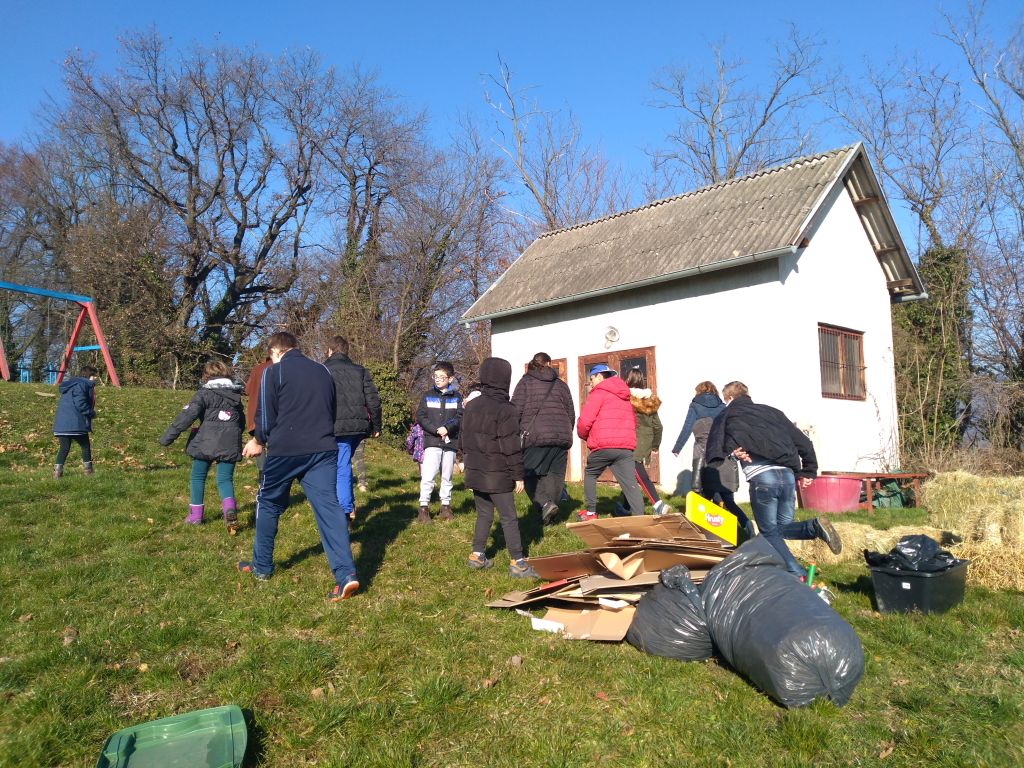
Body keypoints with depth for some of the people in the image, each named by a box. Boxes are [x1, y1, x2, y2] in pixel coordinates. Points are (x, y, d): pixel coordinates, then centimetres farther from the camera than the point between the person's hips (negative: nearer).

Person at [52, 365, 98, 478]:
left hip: (62, 424, 8)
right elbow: (81, 404, -20)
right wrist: (92, 413, -6)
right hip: (76, 424, -8)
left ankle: (57, 472, -4)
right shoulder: (81, 385, -11)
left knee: (64, 448, 6)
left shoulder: (71, 384, 20)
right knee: (86, 447, 6)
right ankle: (88, 471, 12)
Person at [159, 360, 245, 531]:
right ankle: (229, 509, -22)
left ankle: (195, 515, 21)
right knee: (225, 479, 5)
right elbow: (242, 422, 23)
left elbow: (187, 416, -12)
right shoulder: (236, 395, 14)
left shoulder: (204, 393, -2)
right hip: (230, 444, 3)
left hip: (206, 442, -3)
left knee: (198, 477, 15)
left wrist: (167, 437, -11)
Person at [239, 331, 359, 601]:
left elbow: (266, 417, 0)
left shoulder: (274, 372, -1)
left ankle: (262, 566, 31)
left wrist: (259, 441, 18)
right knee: (329, 506, -2)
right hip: (323, 449, 4)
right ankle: (346, 574, -13)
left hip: (285, 450, -3)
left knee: (268, 504, 18)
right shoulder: (323, 371, 15)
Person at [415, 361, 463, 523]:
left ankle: (446, 507, 20)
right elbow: (420, 416, -1)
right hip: (431, 442, -1)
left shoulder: (456, 397, 6)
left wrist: (447, 428, -18)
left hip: (450, 442, 1)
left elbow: (460, 417, -2)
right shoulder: (428, 395, 6)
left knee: (447, 477, 10)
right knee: (427, 476, -9)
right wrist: (436, 430, -13)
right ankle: (424, 508, -1)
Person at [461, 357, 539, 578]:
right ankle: (517, 562, 1)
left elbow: (463, 438, 15)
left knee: (483, 514, 18)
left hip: (475, 472, 7)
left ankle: (477, 555, 23)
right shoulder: (505, 410, -15)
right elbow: (511, 446, -16)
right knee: (509, 518, -1)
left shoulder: (470, 406, 8)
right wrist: (518, 475, -10)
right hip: (498, 476, -7)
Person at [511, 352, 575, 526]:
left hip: (535, 435, -4)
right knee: (555, 475, 8)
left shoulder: (525, 382, 5)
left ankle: (545, 503, -18)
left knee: (530, 474, 3)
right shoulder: (561, 384, 16)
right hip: (561, 436, 4)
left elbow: (516, 410, -3)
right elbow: (571, 414, 17)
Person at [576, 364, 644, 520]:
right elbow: (633, 422, 29)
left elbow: (584, 421, -8)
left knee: (590, 474, 17)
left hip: (604, 446, -5)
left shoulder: (598, 393, 0)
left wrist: (584, 435, 12)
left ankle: (591, 513, 19)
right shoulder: (625, 396, 23)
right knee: (630, 483, -2)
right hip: (626, 446, 5)